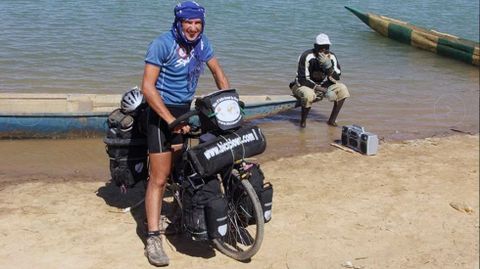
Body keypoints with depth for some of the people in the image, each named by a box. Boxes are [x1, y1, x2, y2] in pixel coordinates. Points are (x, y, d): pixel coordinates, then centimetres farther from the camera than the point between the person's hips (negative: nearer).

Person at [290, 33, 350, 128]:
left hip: (322, 85, 6)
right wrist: (324, 91, -31)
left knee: (342, 89, -13)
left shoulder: (331, 57, -6)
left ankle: (332, 120, -7)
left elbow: (336, 78, -9)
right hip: (302, 85, -6)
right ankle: (303, 122, -17)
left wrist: (328, 66, -30)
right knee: (309, 94, -40)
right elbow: (303, 80, -26)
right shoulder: (307, 56, -22)